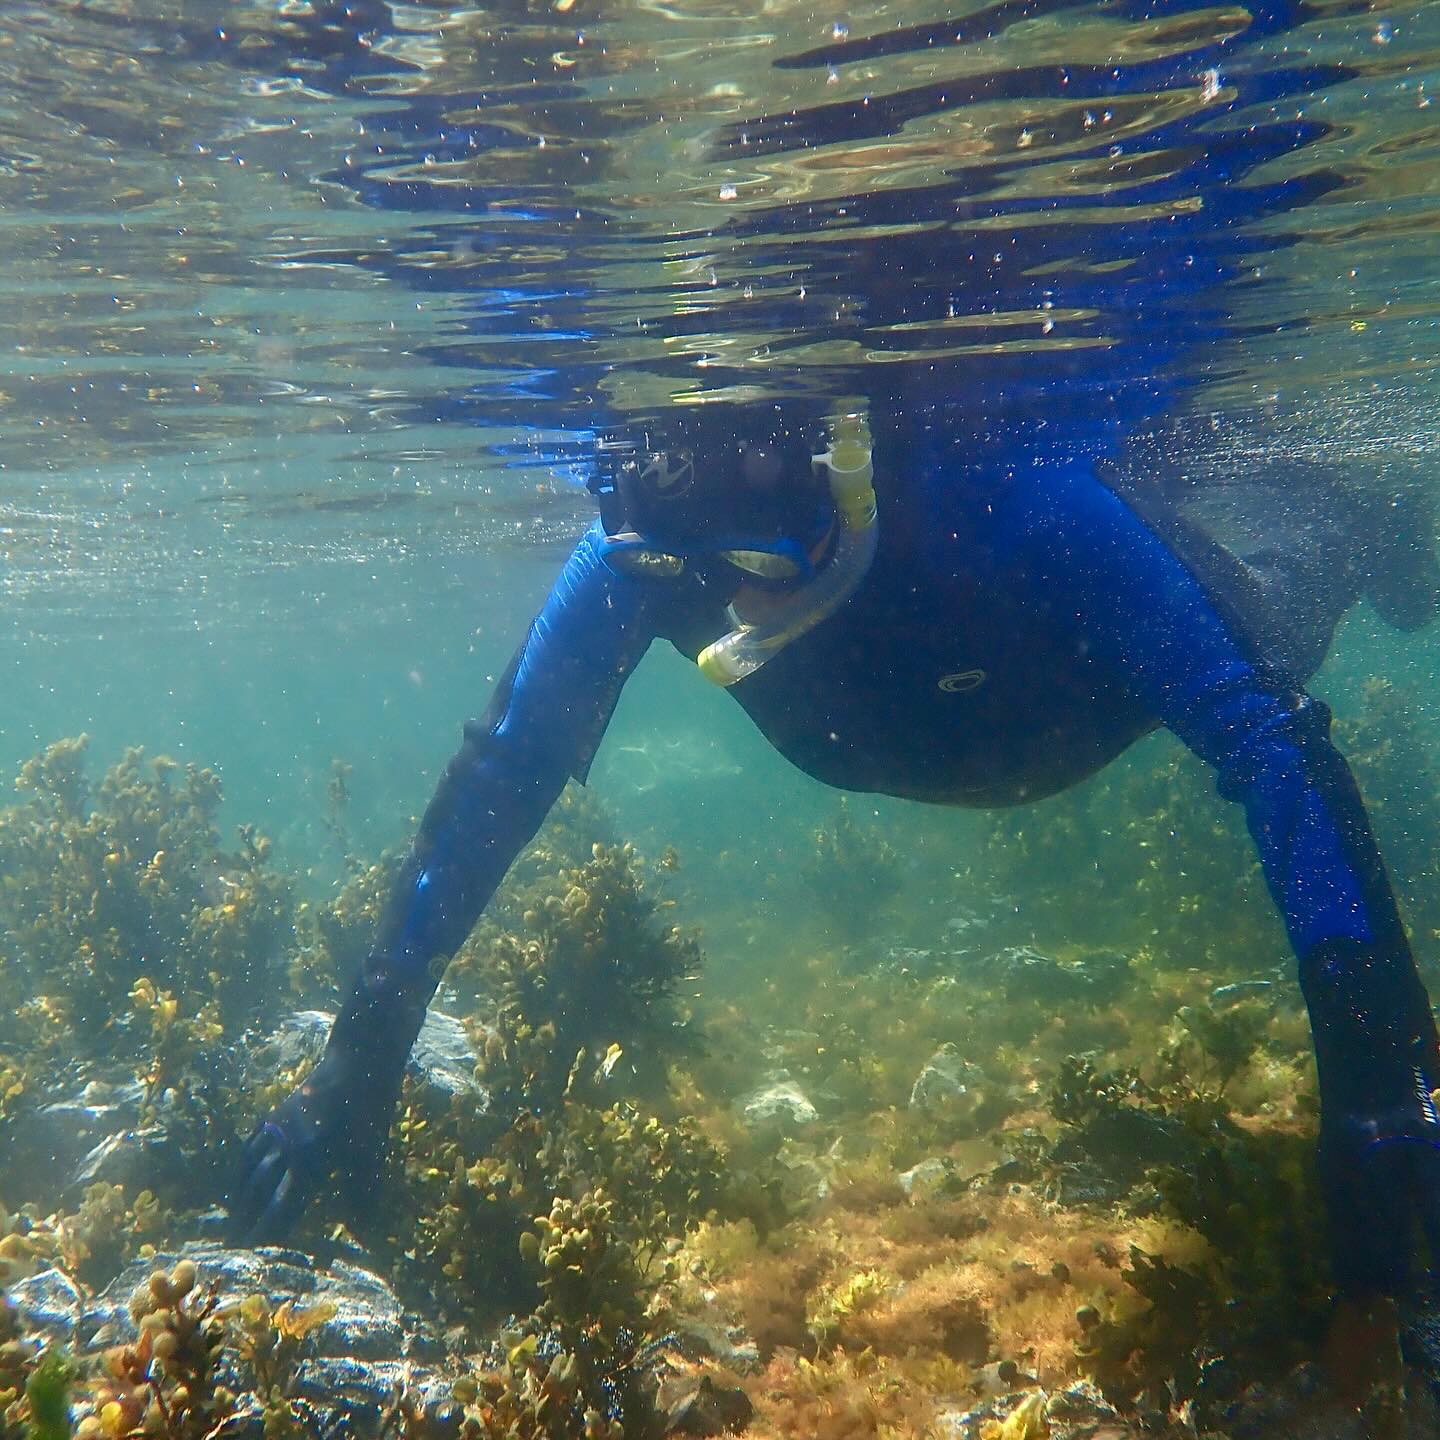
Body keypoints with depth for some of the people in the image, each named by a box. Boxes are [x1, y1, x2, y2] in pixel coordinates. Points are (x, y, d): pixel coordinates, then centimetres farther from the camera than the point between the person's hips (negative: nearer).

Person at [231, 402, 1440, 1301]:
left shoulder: (1028, 502, -49)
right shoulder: (636, 556, -39)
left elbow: (1271, 746, -48)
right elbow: (501, 771, -30)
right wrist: (365, 1048, -32)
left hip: (1119, 650, -3)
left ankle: (1324, 540, 59)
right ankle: (1260, 534, 59)